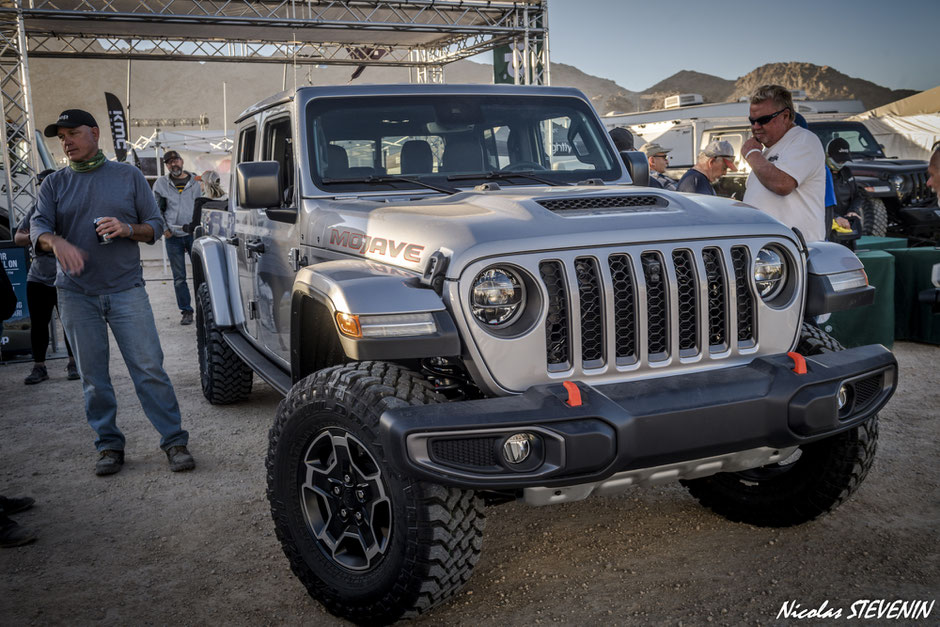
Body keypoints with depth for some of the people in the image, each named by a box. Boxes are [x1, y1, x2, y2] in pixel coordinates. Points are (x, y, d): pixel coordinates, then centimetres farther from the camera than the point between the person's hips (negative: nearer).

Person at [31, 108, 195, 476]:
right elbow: (38, 227, -2)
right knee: (93, 376, 5)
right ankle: (109, 445, 16)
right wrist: (57, 242, -26)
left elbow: (155, 225, 8)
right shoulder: (54, 185, 11)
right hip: (76, 294, 2)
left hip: (126, 288, -2)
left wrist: (127, 229, -14)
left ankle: (174, 441, 0)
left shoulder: (128, 176, 8)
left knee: (149, 368, -6)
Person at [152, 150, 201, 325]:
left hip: (193, 234, 0)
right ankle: (186, 311, 9)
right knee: (179, 277, 3)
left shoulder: (194, 183, 7)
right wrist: (164, 229, -2)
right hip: (173, 237, 0)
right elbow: (157, 210, 9)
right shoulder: (160, 184, 5)